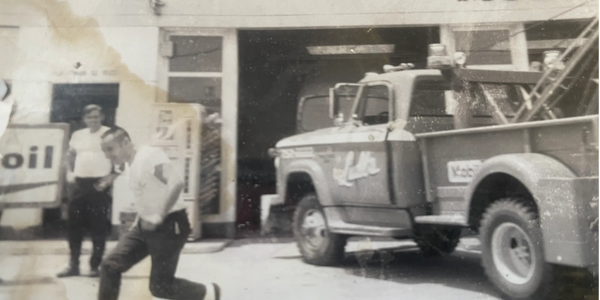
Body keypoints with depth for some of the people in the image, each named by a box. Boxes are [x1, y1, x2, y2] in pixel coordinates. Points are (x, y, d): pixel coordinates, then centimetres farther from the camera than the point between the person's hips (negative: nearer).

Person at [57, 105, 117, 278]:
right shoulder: (78, 135, 14)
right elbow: (70, 154, 28)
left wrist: (110, 179, -15)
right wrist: (71, 171, 13)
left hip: (99, 185, -5)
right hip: (80, 184, 6)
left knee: (98, 227, -2)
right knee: (75, 225, 9)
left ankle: (95, 266, 7)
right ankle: (73, 265, 19)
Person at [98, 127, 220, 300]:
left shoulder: (150, 155, -17)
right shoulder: (129, 165, 12)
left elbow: (176, 183, -31)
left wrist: (159, 216, -30)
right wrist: (139, 220, 16)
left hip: (169, 226, -9)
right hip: (145, 226, 9)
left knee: (160, 286, -2)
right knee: (110, 265, 0)